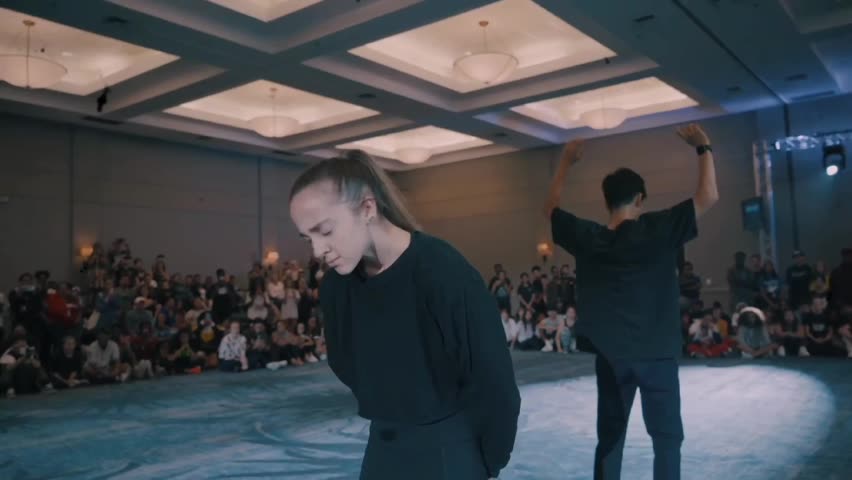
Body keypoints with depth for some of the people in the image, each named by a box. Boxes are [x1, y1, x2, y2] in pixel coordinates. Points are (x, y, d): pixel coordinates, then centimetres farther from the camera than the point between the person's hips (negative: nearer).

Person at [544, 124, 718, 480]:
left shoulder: (588, 238, -2)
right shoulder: (657, 231, -12)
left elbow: (551, 208, 13)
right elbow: (708, 196, -10)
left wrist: (566, 162, 18)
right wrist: (704, 148, 1)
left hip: (609, 354, 4)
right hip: (656, 352, -3)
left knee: (609, 435, 13)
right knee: (666, 435, 7)